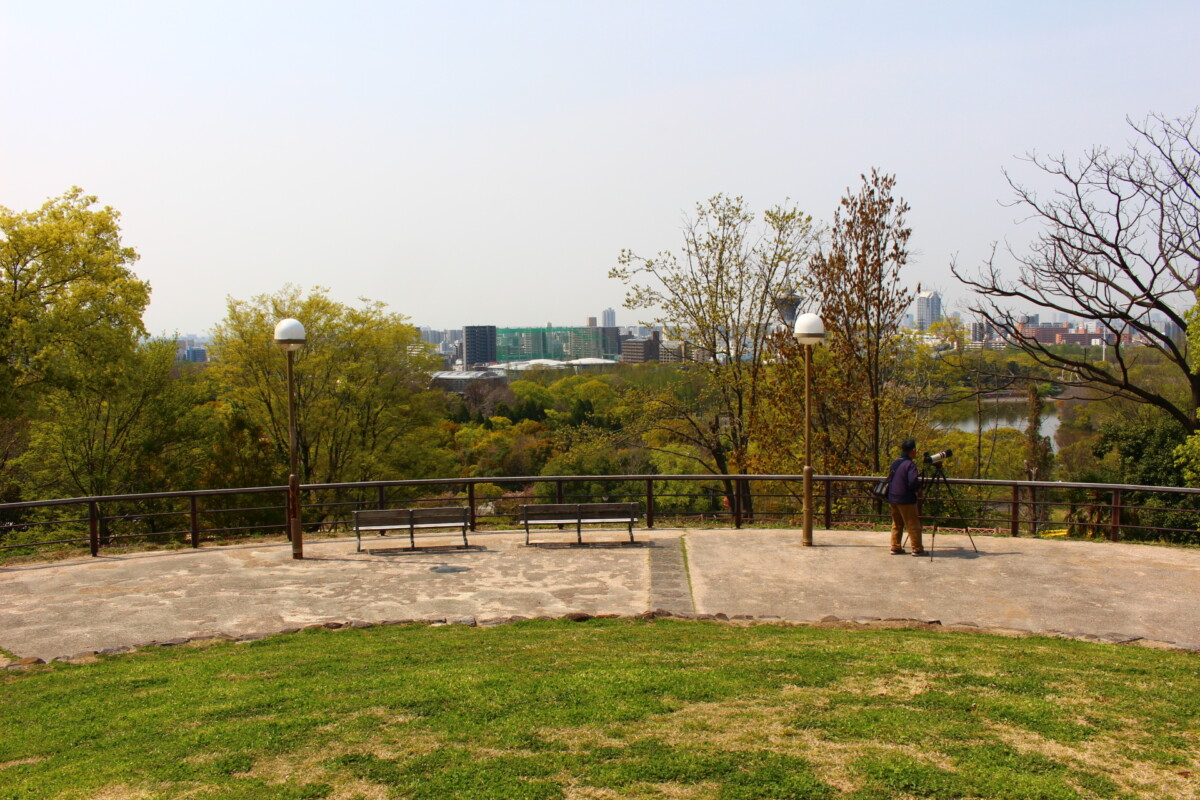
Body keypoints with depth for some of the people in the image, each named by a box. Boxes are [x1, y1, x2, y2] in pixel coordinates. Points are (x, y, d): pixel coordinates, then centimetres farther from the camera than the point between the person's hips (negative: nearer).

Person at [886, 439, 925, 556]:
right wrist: (919, 485, -4)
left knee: (897, 524, 15)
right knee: (913, 525, 2)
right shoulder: (910, 464, -16)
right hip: (906, 500, -8)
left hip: (892, 499, 8)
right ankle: (917, 549, 6)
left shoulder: (895, 463, 10)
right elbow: (913, 482, -23)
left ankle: (895, 547, 16)